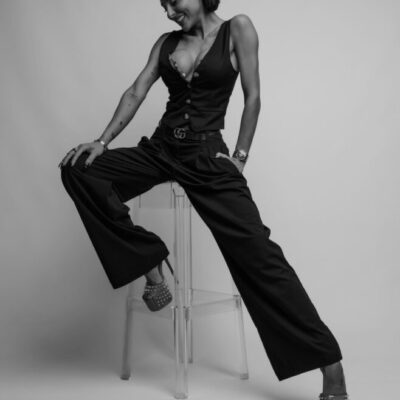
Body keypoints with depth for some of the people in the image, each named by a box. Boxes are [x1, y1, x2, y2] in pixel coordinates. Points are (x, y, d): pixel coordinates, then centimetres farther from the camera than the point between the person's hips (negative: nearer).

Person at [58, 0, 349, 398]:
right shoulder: (166, 42, 13)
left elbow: (252, 97, -2)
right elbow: (136, 93, 6)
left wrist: (239, 157, -7)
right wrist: (102, 141, -6)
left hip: (207, 156, -5)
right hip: (160, 149, 5)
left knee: (256, 252, -14)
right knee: (78, 169, -15)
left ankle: (329, 366, -8)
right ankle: (148, 262, -7)